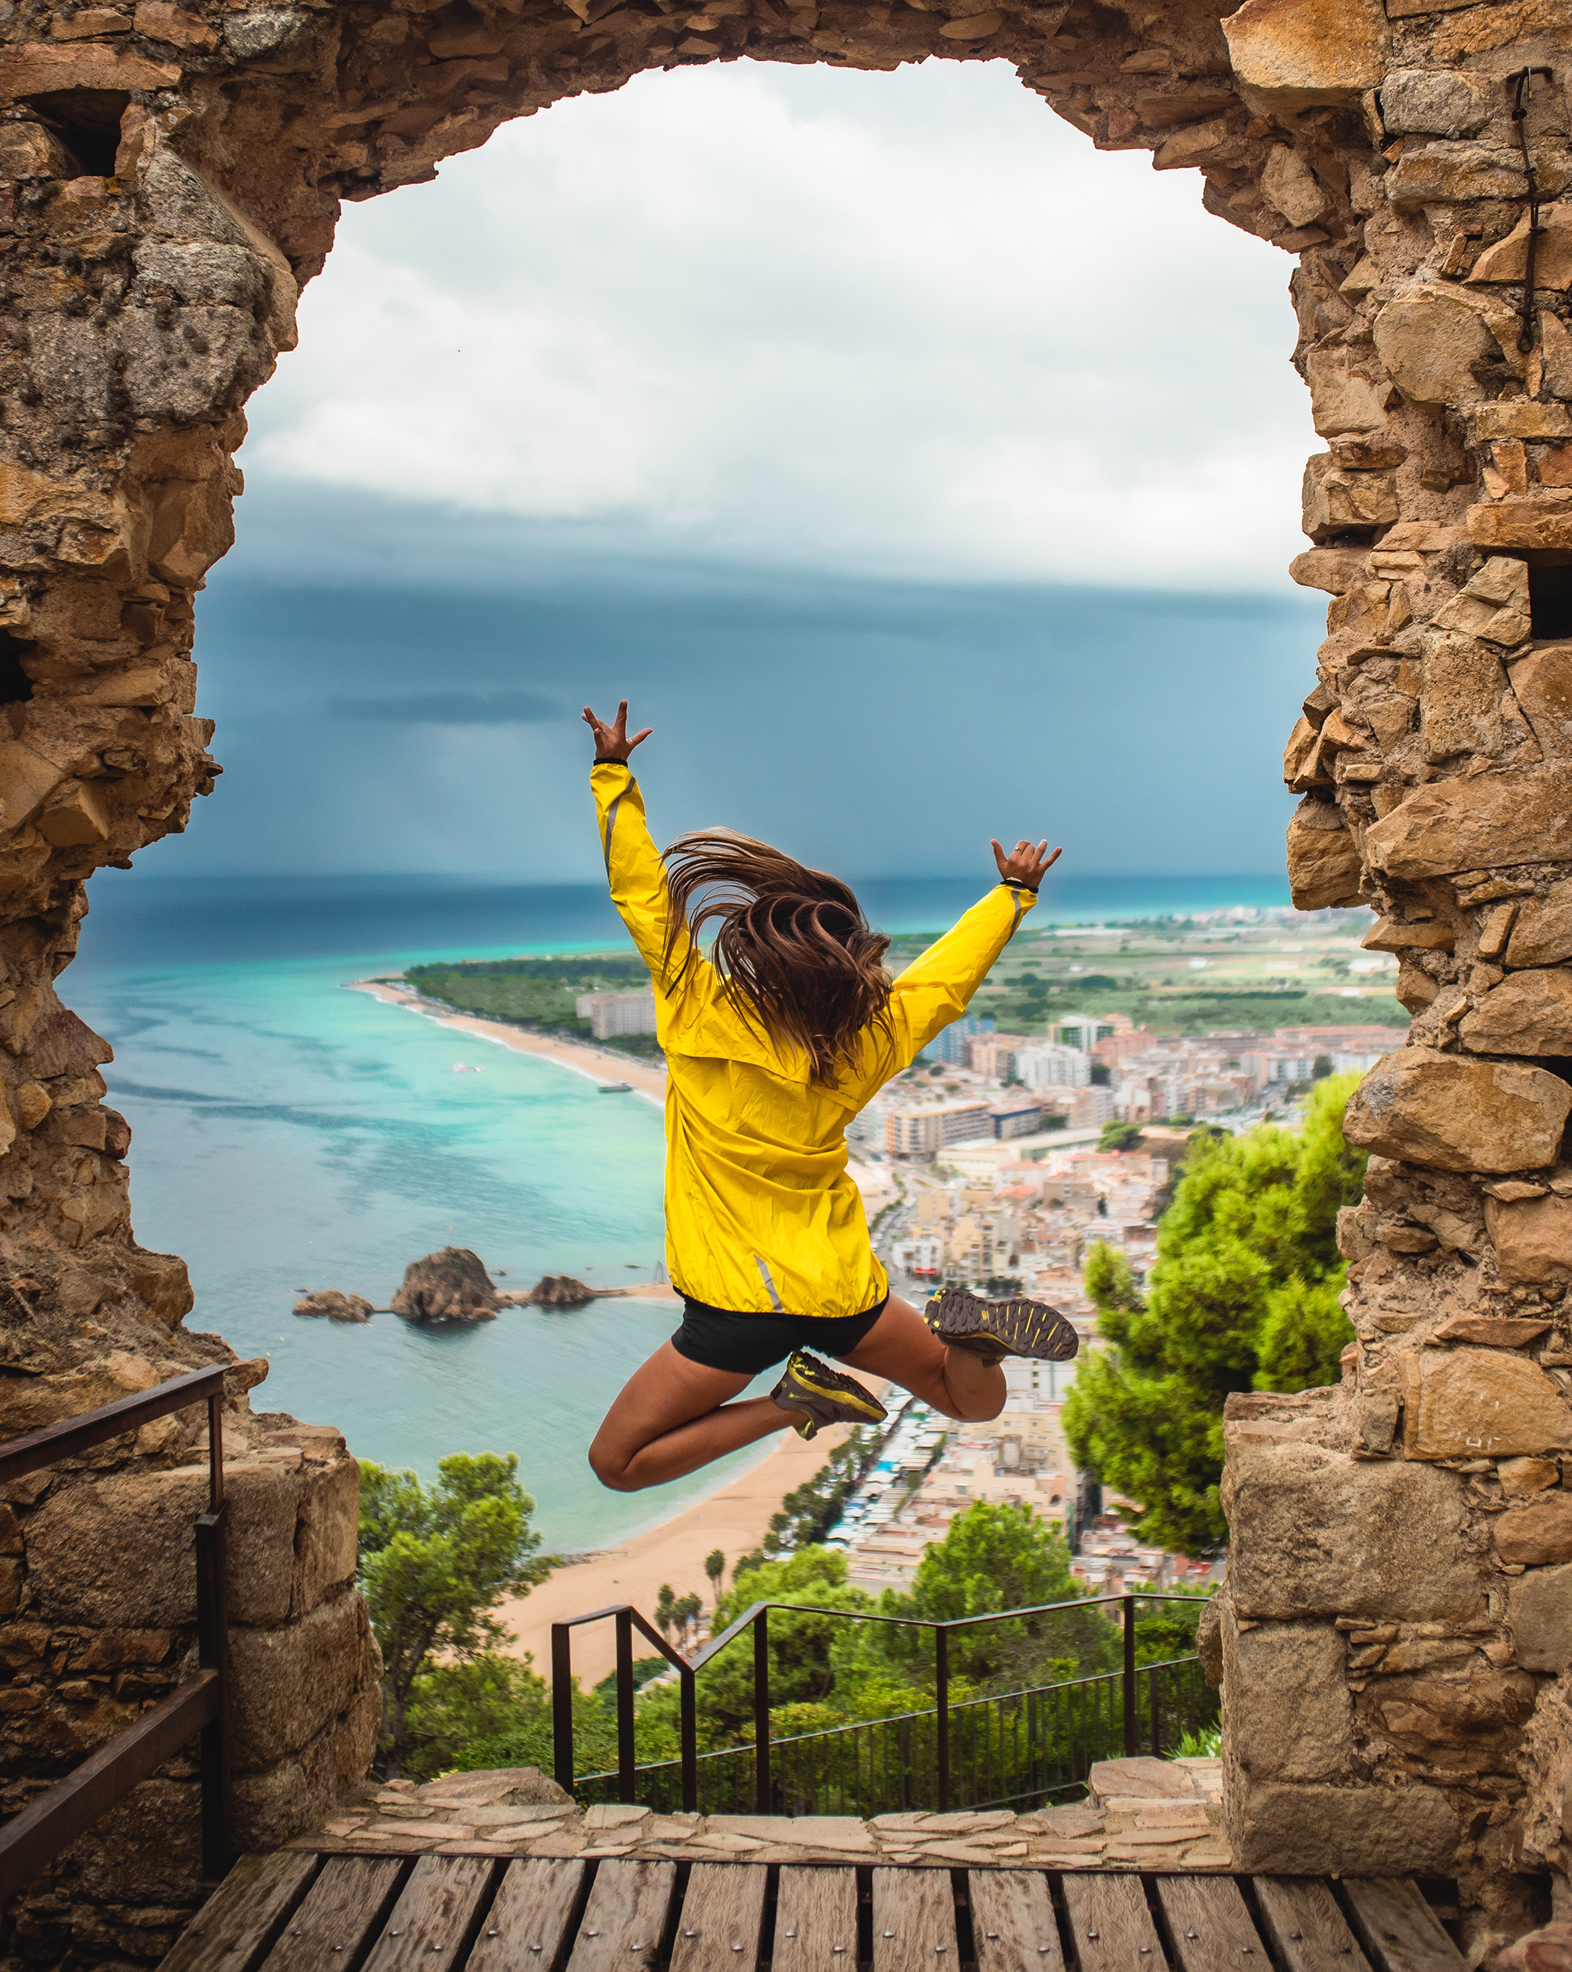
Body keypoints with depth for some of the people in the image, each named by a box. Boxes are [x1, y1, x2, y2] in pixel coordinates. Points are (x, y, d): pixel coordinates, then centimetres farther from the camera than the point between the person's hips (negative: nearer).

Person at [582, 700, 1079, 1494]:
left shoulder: (700, 1016, -15)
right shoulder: (864, 1040, -3)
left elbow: (641, 894, -8)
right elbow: (950, 976, 14)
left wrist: (614, 774, 0)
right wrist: (1014, 893, 29)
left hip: (738, 1302, -4)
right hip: (842, 1286, 4)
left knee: (618, 1465, 9)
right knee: (975, 1400, 24)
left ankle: (790, 1403, -9)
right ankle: (962, 1333, -12)